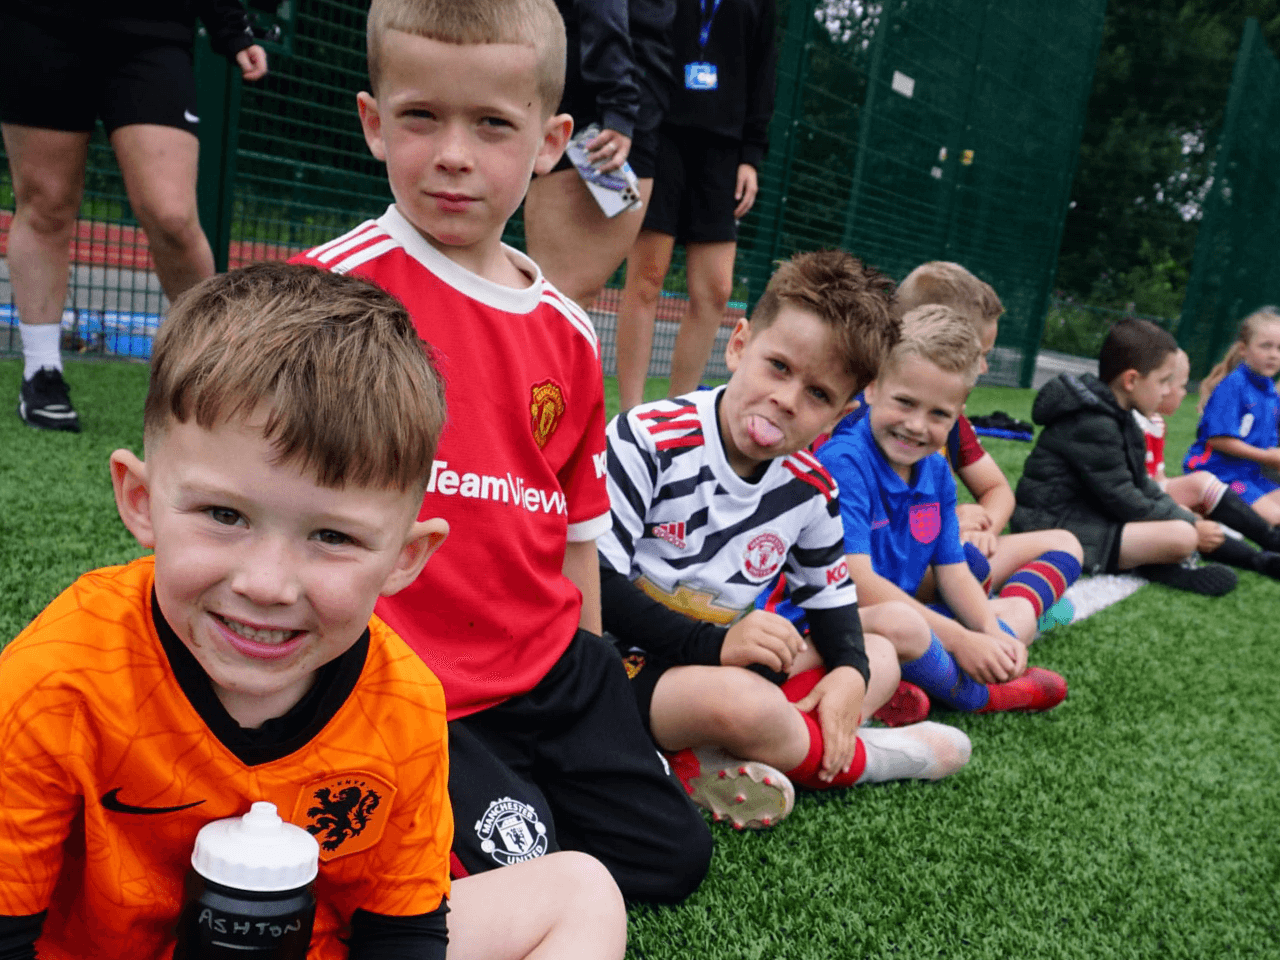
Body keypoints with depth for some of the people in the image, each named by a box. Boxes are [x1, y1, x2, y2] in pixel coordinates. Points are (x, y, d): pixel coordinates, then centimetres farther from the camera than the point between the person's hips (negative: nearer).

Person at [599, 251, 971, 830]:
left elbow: (830, 593, 13)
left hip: (729, 663, 8)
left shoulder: (810, 489, 0)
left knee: (879, 657, 7)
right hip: (626, 663, -8)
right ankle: (860, 759, 0)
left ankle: (714, 762, -19)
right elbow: (592, 581, -23)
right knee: (740, 698, -36)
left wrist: (849, 670, -8)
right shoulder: (647, 439, -19)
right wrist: (713, 643, -27)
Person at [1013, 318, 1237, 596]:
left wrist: (1186, 517, 6)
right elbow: (1123, 500, -18)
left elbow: (1140, 483, 18)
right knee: (1181, 537, -23)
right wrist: (1191, 526, -8)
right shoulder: (1092, 426, -21)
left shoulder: (1116, 416, 12)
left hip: (1086, 515, 11)